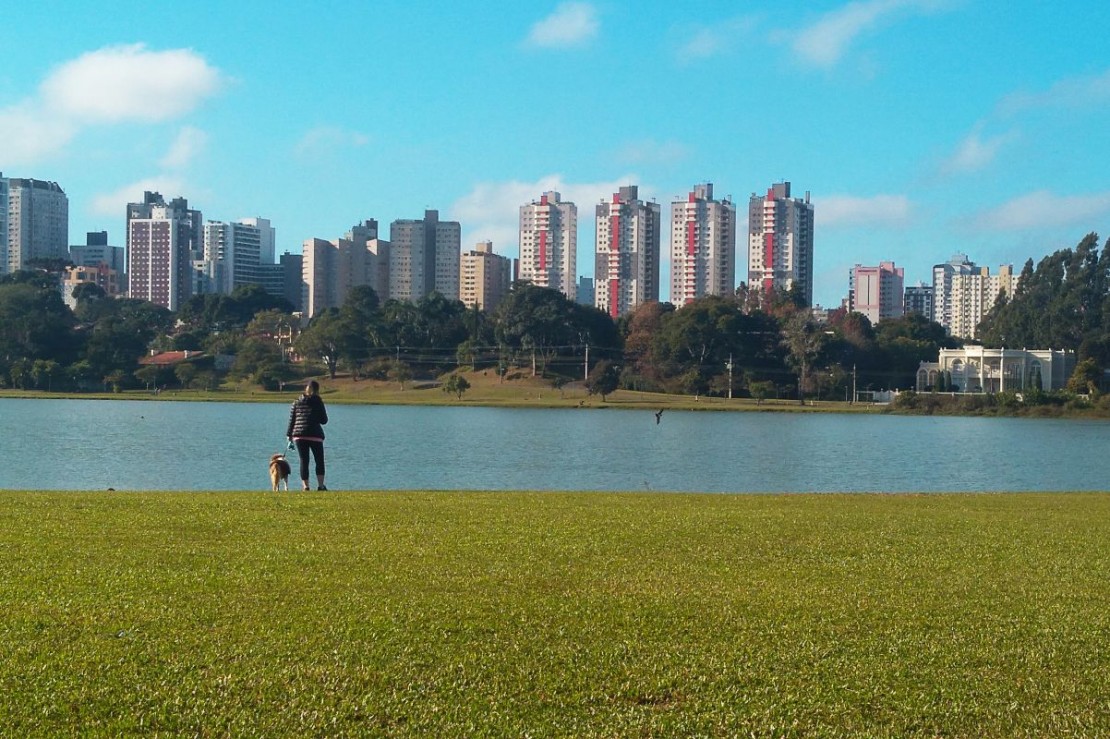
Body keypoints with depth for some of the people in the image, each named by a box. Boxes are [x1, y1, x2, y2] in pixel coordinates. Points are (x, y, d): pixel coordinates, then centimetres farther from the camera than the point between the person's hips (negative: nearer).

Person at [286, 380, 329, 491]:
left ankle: (305, 486, 0)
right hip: (315, 435, -3)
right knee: (319, 461, 7)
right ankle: (320, 485, -1)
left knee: (304, 461, 6)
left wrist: (289, 435, 14)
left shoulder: (297, 402, 8)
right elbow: (324, 420, 2)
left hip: (299, 435, 3)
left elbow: (291, 420, 8)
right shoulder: (318, 401, 0)